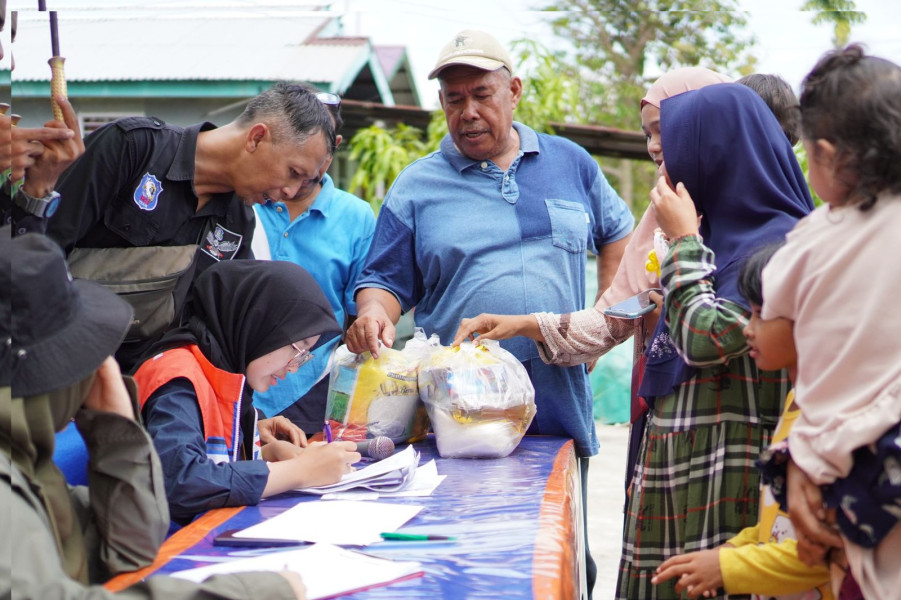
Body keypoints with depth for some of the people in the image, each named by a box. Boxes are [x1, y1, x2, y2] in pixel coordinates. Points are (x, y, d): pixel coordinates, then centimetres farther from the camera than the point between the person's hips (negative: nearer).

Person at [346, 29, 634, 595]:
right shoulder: (417, 186, 4)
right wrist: (374, 312, -20)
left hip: (559, 405, 2)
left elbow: (618, 234, 21)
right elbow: (387, 279, 3)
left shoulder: (571, 164, 10)